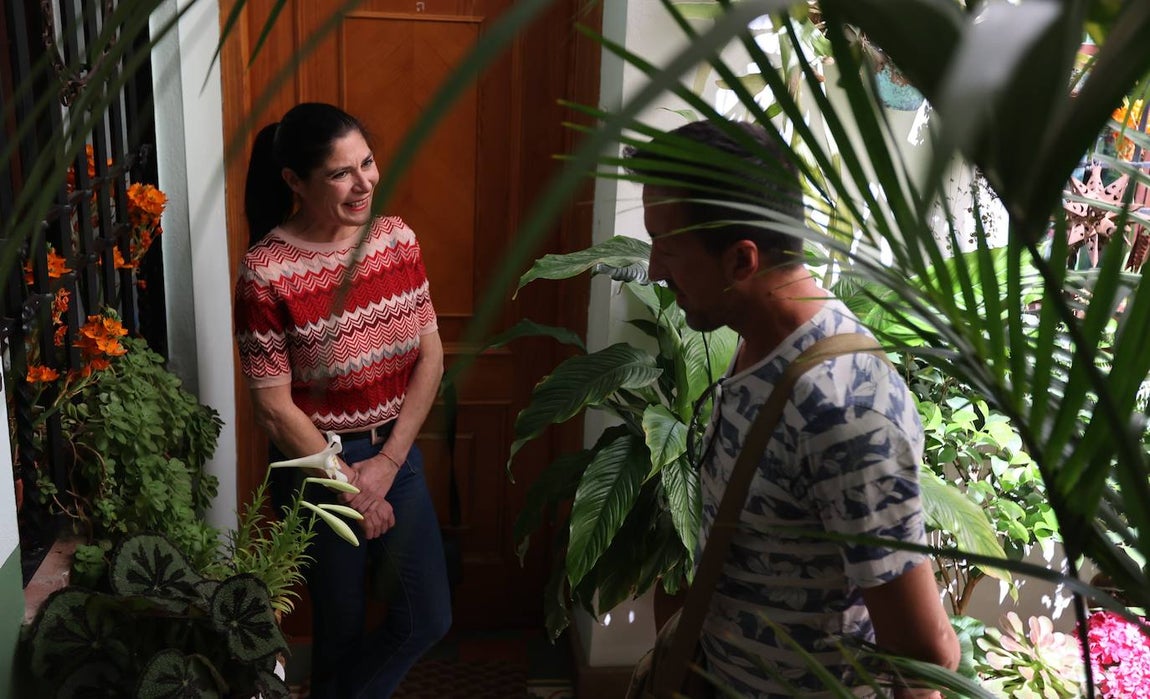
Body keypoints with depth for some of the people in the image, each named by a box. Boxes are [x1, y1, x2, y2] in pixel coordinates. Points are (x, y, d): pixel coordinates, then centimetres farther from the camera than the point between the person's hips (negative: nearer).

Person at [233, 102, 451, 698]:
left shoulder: (396, 237, -5)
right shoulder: (267, 271, -19)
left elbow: (430, 356, -2)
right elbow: (273, 406, -16)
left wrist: (388, 464, -9)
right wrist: (348, 485, -13)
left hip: (397, 453, 5)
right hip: (317, 463, -4)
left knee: (428, 620, 10)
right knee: (342, 627, 14)